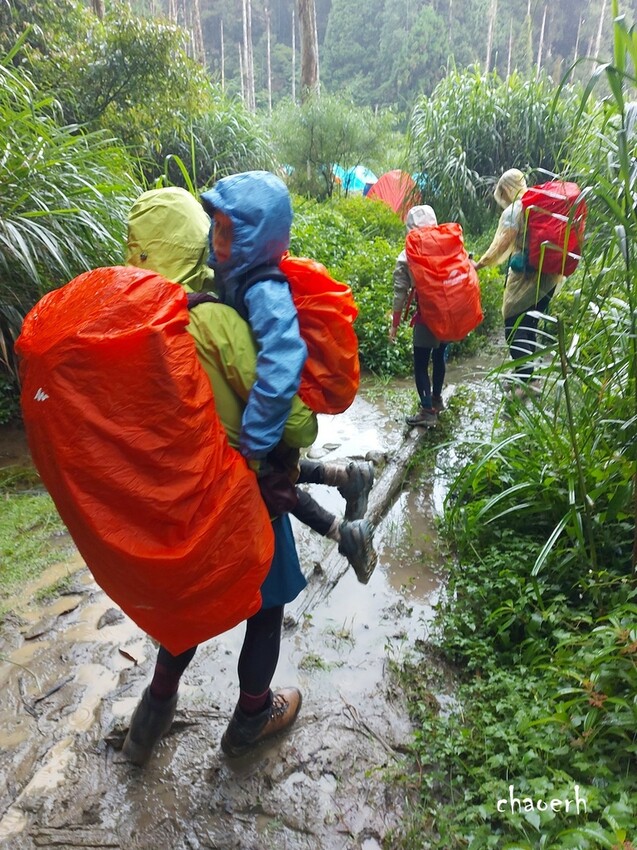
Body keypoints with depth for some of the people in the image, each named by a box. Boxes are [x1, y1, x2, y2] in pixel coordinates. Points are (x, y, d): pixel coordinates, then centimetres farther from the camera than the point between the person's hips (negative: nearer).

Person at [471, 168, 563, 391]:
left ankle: (522, 379, -9)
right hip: (549, 275, 7)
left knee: (515, 325, 0)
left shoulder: (513, 211, -9)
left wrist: (478, 265, -2)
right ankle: (527, 375, 21)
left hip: (524, 276, -7)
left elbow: (501, 245, -11)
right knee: (531, 324, 15)